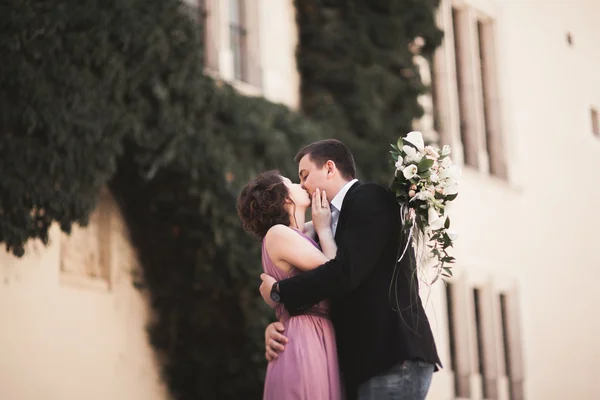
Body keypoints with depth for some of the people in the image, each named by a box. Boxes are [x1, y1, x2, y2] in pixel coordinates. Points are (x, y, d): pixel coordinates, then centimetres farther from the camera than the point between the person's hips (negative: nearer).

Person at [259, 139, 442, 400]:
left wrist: (278, 292, -6)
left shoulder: (369, 199, -6)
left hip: (394, 358, -9)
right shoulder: (333, 221, 21)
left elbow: (344, 273, -19)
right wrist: (277, 324, 2)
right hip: (369, 361, 9)